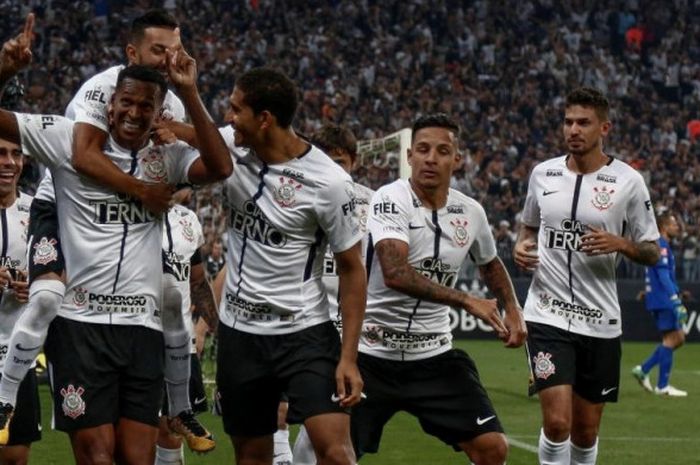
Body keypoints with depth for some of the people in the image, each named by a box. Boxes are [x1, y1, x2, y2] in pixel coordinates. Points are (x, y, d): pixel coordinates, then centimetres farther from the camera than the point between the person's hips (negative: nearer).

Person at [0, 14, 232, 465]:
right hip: (81, 324, -3)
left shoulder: (168, 157, 8)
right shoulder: (71, 139, 2)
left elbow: (220, 168, -11)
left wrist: (190, 93, -13)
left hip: (143, 327, 3)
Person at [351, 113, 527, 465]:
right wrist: (468, 302, -30)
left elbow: (490, 264, 26)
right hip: (374, 354, -4)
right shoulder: (391, 200, -15)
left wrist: (512, 310, 11)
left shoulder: (470, 212, 3)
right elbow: (395, 274, -31)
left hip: (435, 356, 4)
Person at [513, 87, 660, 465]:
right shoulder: (542, 173, 4)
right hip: (547, 316, 0)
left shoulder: (627, 181, -4)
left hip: (599, 321, 0)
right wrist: (521, 246, -1)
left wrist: (620, 244, -19)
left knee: (586, 429, 10)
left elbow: (651, 252, 1)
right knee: (557, 421, -14)